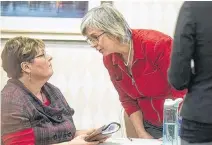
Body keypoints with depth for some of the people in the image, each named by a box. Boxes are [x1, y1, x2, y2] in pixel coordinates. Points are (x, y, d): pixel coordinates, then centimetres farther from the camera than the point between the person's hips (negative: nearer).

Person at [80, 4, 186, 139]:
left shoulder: (157, 44, -23)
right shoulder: (109, 60, -3)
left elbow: (182, 91, -21)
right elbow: (128, 100, 5)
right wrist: (142, 134, -4)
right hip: (151, 125, 5)